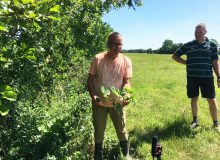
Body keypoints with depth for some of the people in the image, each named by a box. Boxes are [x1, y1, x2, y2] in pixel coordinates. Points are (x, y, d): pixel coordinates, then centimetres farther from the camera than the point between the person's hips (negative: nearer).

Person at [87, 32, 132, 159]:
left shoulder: (126, 61, -8)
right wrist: (93, 95, -17)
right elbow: (90, 78, -4)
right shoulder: (98, 59, -9)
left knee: (121, 130, 17)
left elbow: (127, 81, -7)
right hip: (99, 102, 0)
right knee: (99, 131, 17)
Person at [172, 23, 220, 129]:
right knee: (194, 99, 10)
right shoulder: (188, 45, 4)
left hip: (207, 77, -1)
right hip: (192, 77, 1)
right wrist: (186, 62, 1)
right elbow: (175, 56, 12)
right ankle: (195, 120, 27)